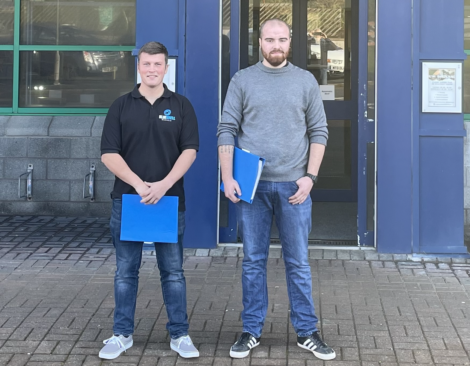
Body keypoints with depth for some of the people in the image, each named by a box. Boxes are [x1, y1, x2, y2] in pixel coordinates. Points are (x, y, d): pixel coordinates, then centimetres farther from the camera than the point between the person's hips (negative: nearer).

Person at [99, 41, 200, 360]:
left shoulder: (181, 106, 4)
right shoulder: (121, 106, 4)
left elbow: (189, 150, -4)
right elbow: (109, 153, -2)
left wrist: (163, 184, -17)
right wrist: (138, 183, -15)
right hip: (127, 199, 1)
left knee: (173, 271, 6)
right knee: (126, 271, 7)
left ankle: (180, 334, 15)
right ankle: (122, 334, 18)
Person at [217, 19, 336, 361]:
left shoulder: (306, 81, 6)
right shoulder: (243, 80, 4)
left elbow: (319, 132, 5)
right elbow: (227, 131, 2)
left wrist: (310, 176, -5)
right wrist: (228, 178, -7)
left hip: (293, 185, 0)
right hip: (251, 184, 0)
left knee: (298, 262, 6)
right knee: (253, 261, 7)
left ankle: (307, 332, 16)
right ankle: (252, 330, 18)